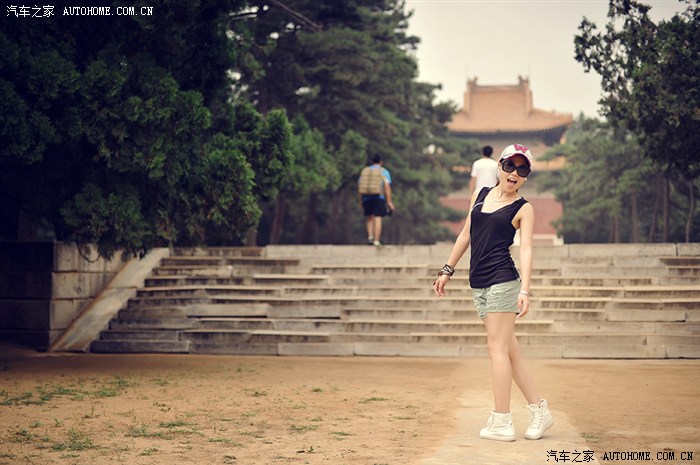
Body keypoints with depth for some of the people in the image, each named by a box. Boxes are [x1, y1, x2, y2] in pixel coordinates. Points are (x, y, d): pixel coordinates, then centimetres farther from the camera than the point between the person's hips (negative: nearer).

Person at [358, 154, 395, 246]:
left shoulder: (365, 171, 12)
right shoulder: (384, 171, 2)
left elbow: (360, 187, 8)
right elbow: (387, 187, -7)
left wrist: (360, 200, 13)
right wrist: (389, 201, -6)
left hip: (366, 197, 3)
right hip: (379, 197, -3)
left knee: (369, 218, 16)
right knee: (378, 218, -2)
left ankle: (370, 236, -2)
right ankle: (376, 240, -7)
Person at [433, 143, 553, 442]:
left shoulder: (523, 209, -1)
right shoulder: (480, 195, 16)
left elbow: (526, 250, -11)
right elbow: (466, 235, 23)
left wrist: (525, 289, -24)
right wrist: (448, 270, 22)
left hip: (503, 280, -6)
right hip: (479, 284, 6)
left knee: (497, 347, -8)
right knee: (508, 350, 7)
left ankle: (501, 422, -4)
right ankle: (539, 411, 14)